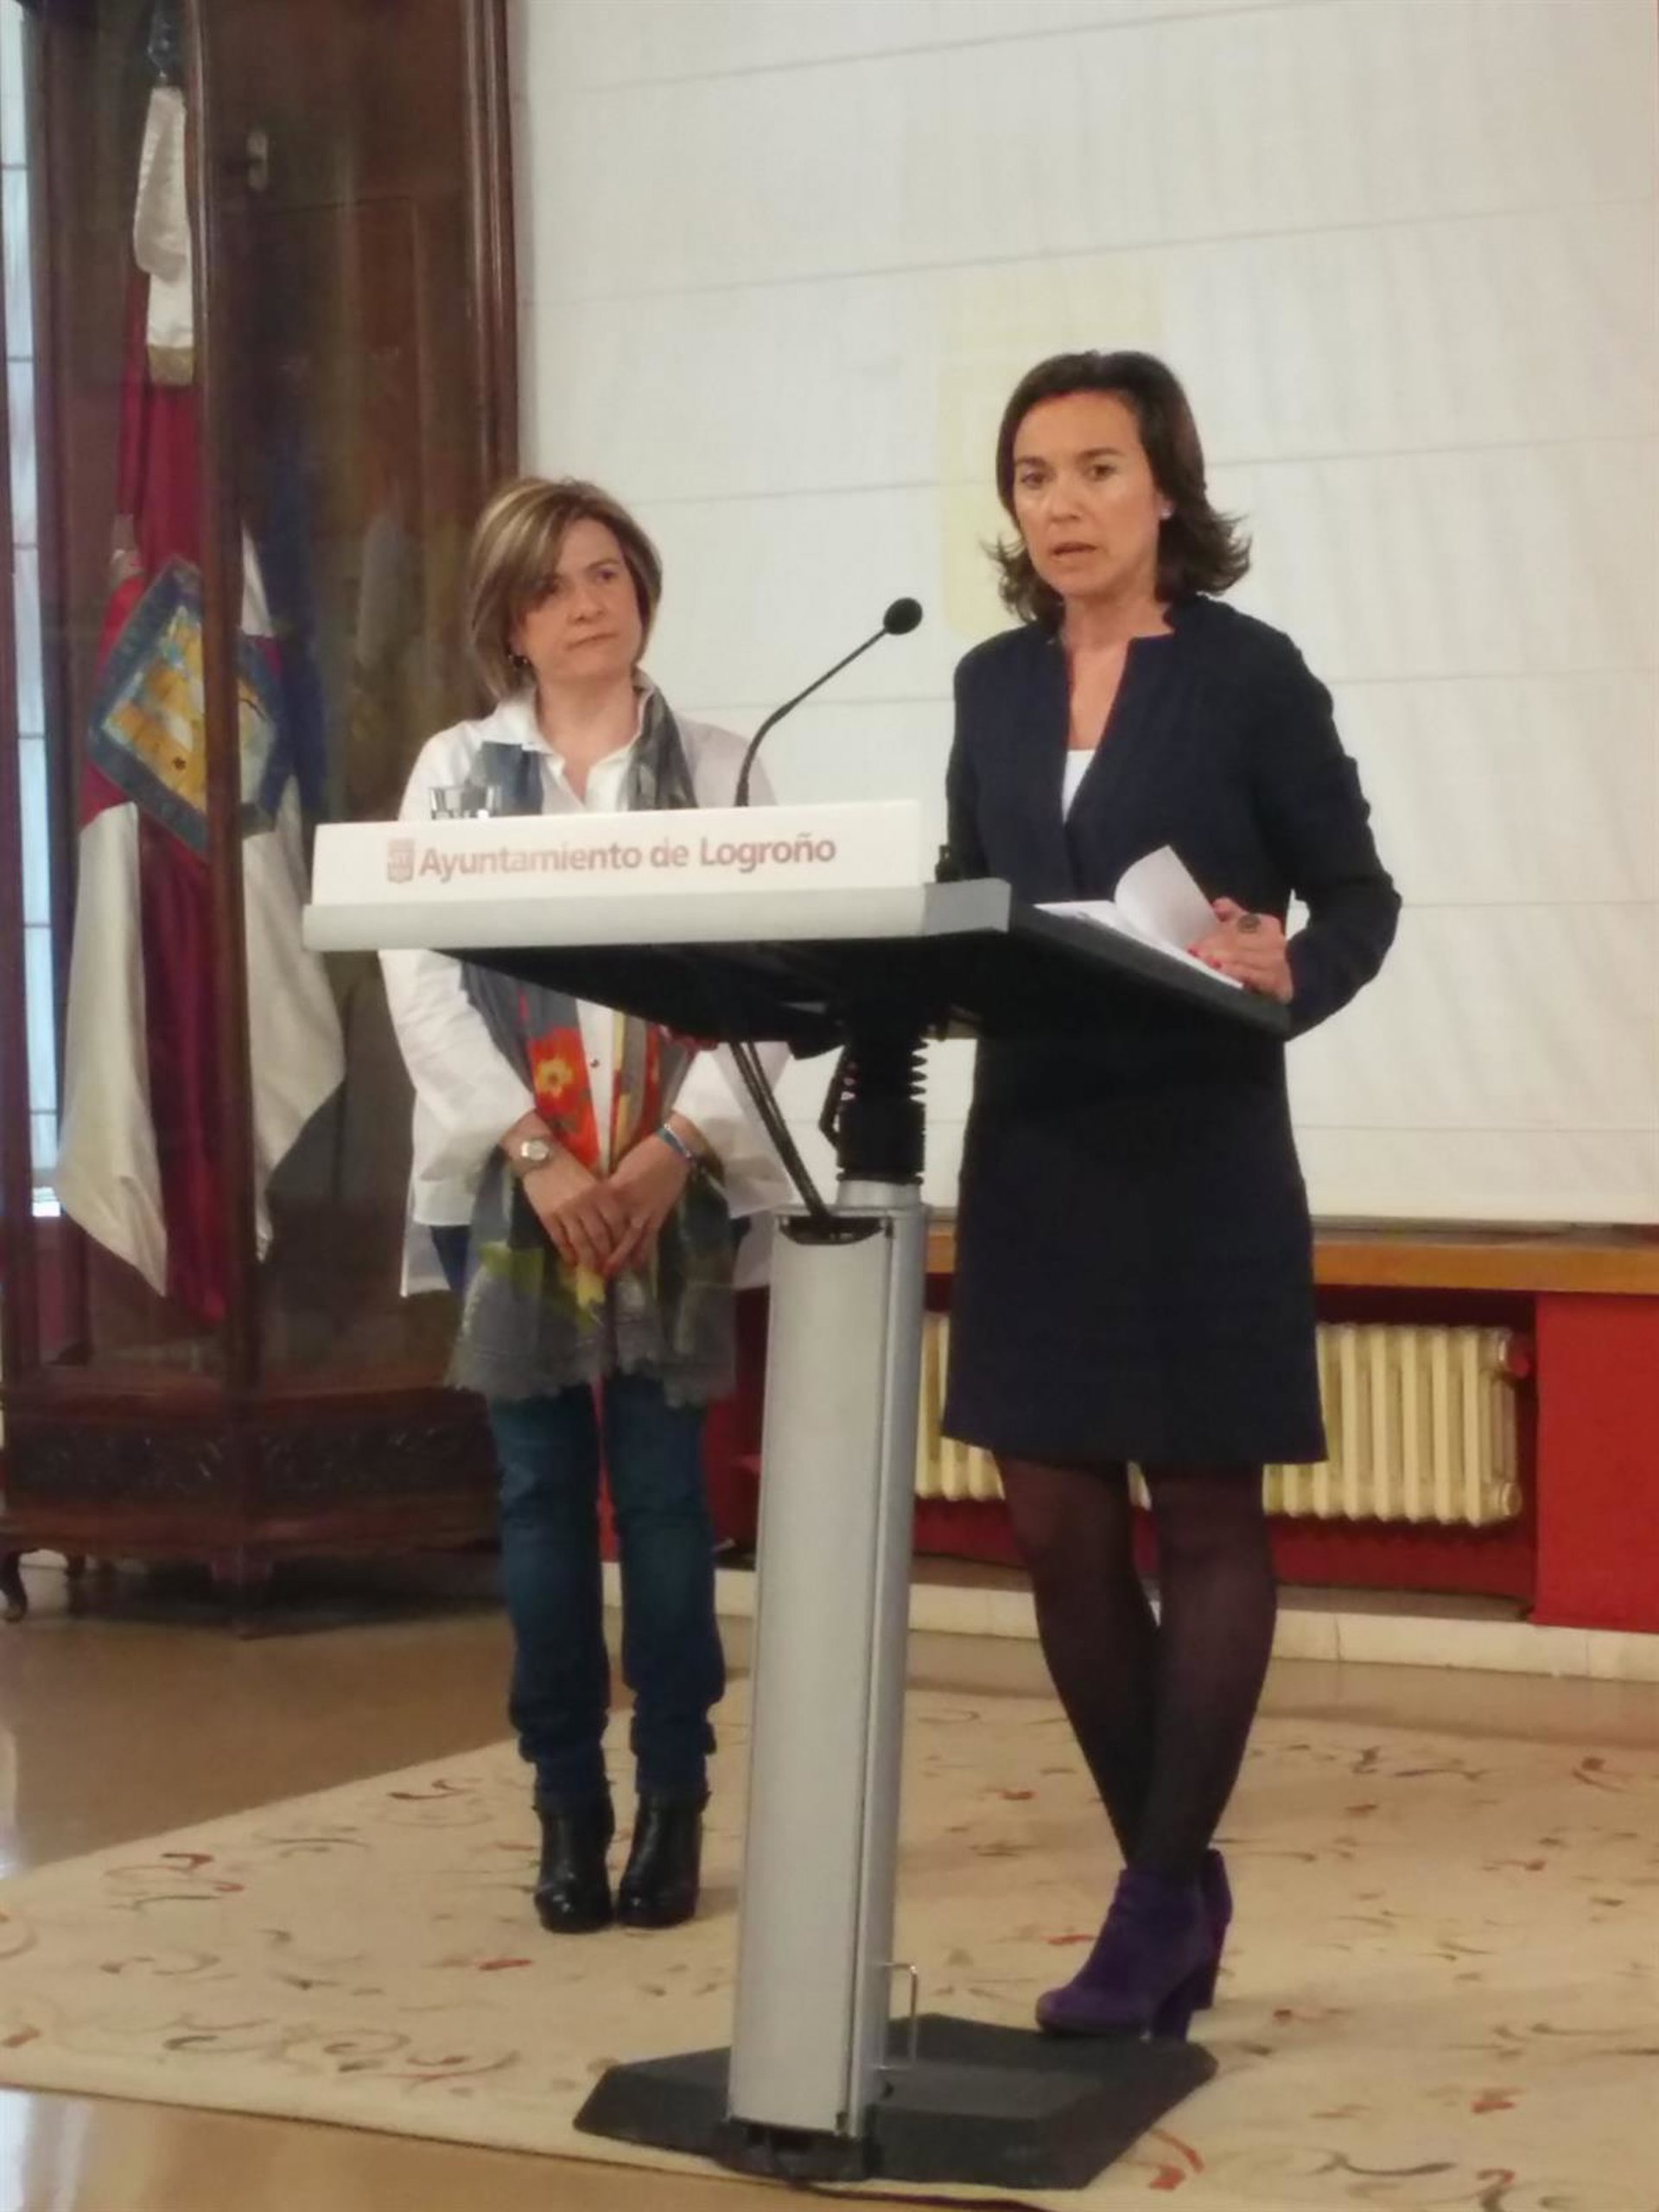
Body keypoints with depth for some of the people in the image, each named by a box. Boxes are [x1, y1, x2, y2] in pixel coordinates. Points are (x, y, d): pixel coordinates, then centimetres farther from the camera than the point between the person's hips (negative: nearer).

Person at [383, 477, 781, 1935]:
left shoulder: (720, 770, 6)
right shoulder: (456, 770, 7)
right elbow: (419, 979, -3)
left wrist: (677, 1144, -14)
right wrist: (535, 1151, -12)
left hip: (673, 1181, -1)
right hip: (507, 1183, 1)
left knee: (663, 1488, 1)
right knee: (542, 1492, 4)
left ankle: (675, 1800, 10)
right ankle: (568, 1804, 12)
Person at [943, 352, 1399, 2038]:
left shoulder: (1250, 674, -5)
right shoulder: (992, 686, 9)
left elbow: (1358, 896, -3)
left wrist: (1288, 980, -23)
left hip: (1200, 1153, -5)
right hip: (1034, 1150, 5)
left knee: (1204, 1521, 3)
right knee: (1057, 1528, 7)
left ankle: (1158, 1907, 11)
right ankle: (1173, 1878, 23)